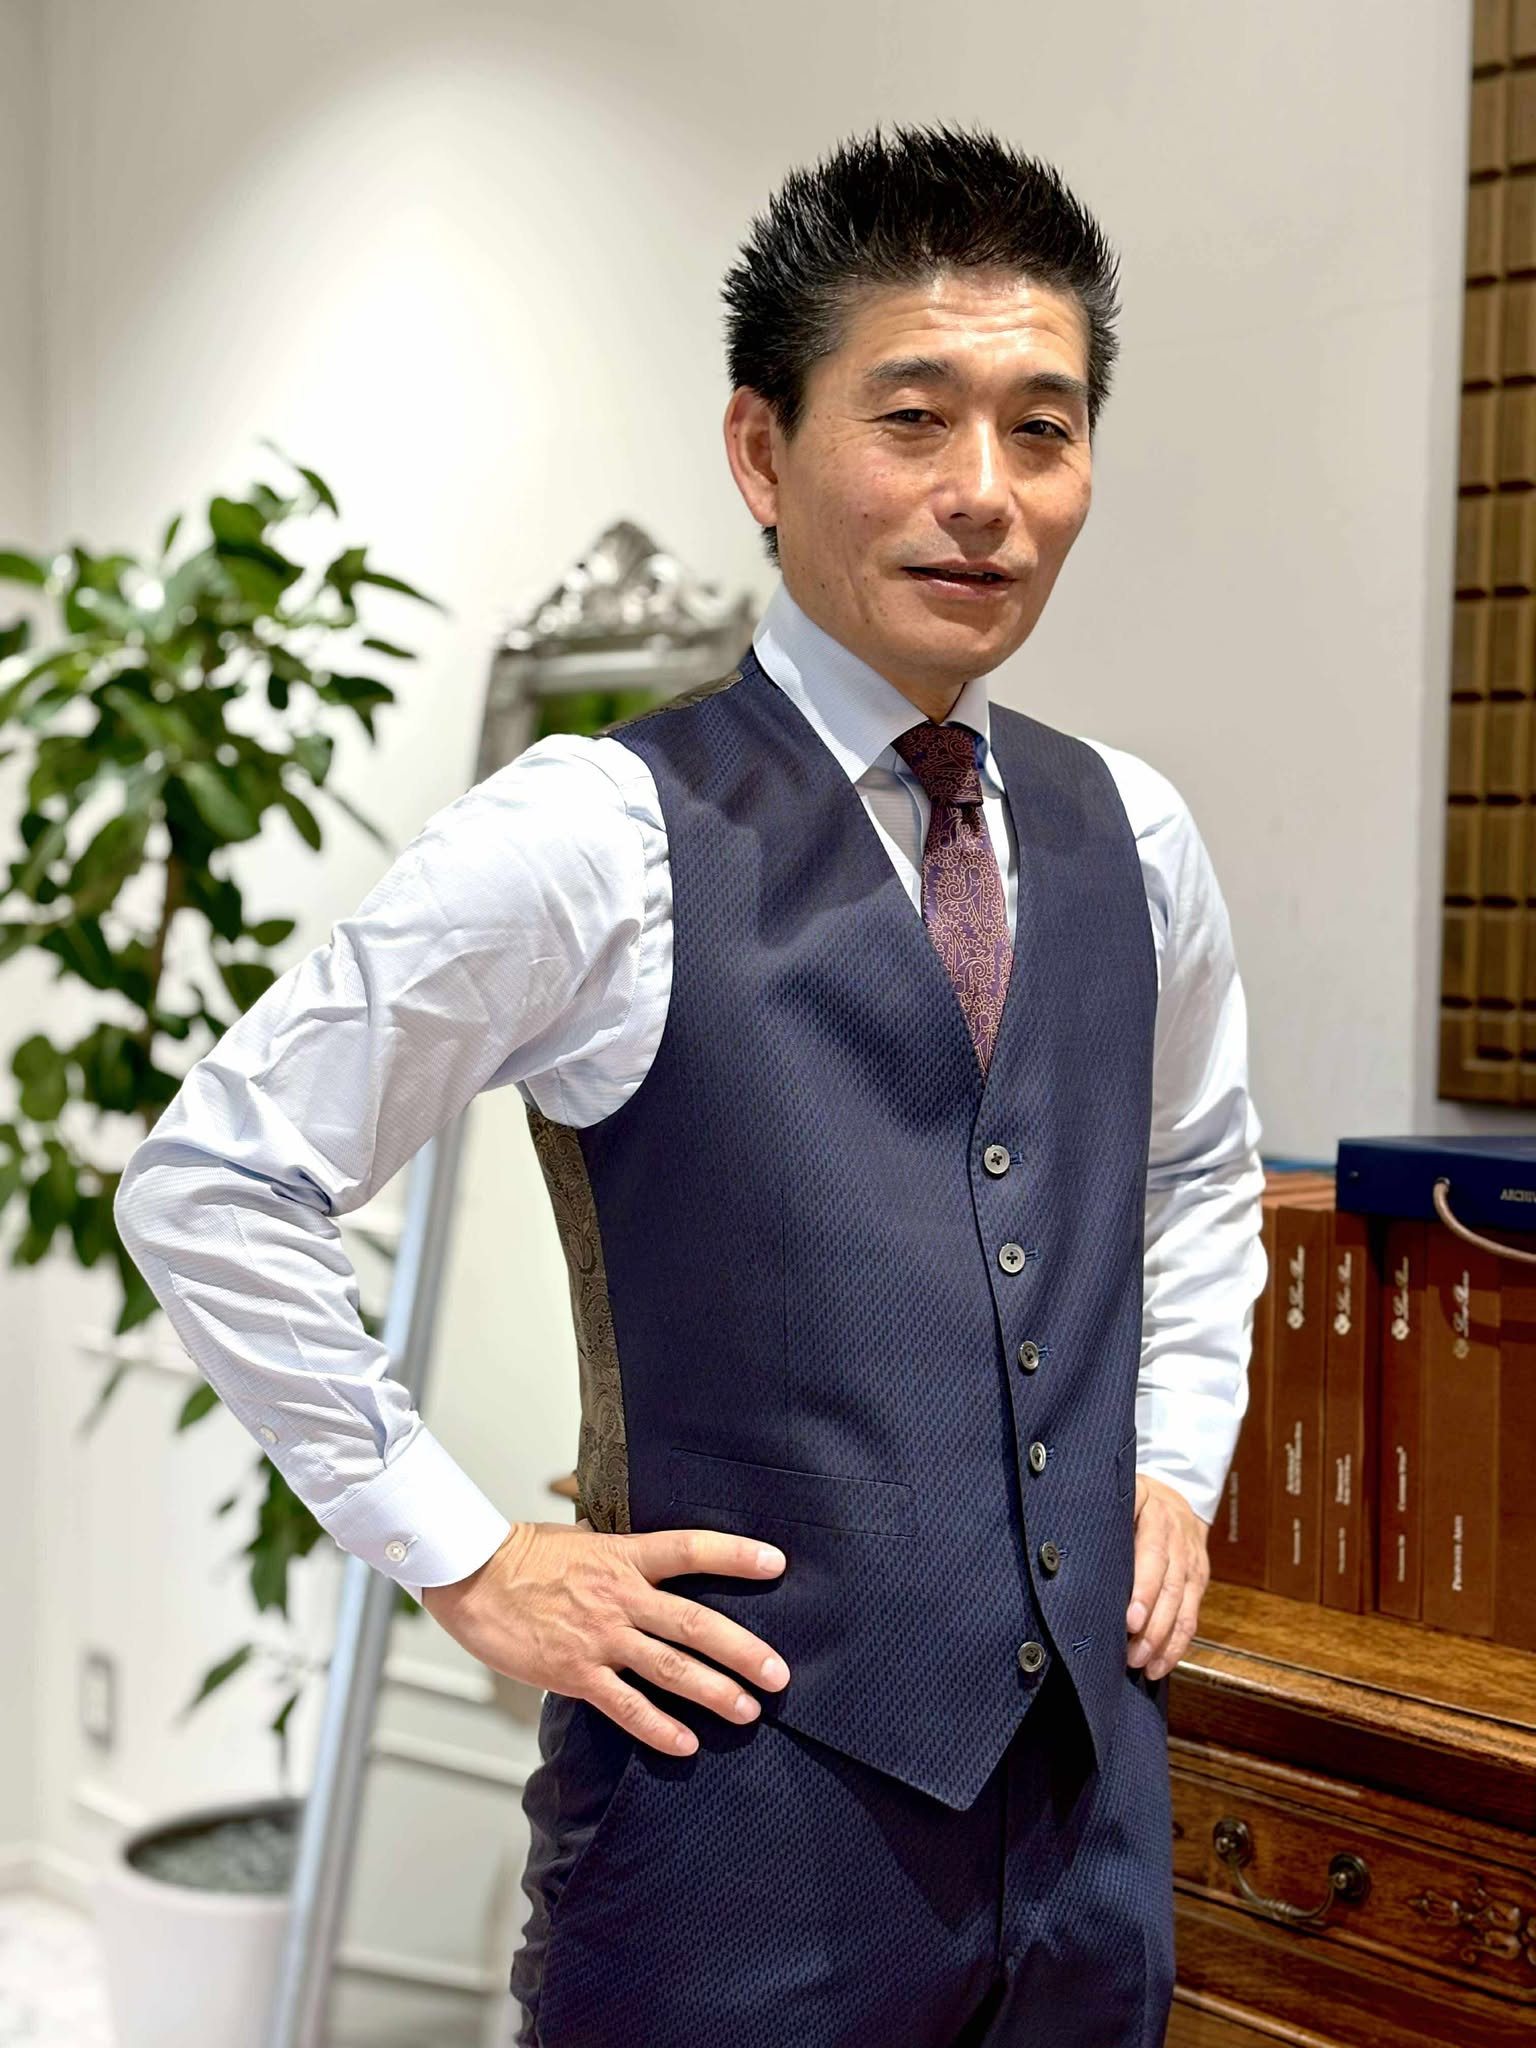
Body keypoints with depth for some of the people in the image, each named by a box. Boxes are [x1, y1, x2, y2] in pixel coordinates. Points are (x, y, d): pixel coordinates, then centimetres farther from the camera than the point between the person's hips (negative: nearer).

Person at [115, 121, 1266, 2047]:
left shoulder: (1130, 838, 5)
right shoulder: (595, 841, -13)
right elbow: (206, 1186, -11)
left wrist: (1175, 1463, 11)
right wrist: (466, 1562, -10)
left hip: (1096, 1782, 6)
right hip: (754, 1786, -5)